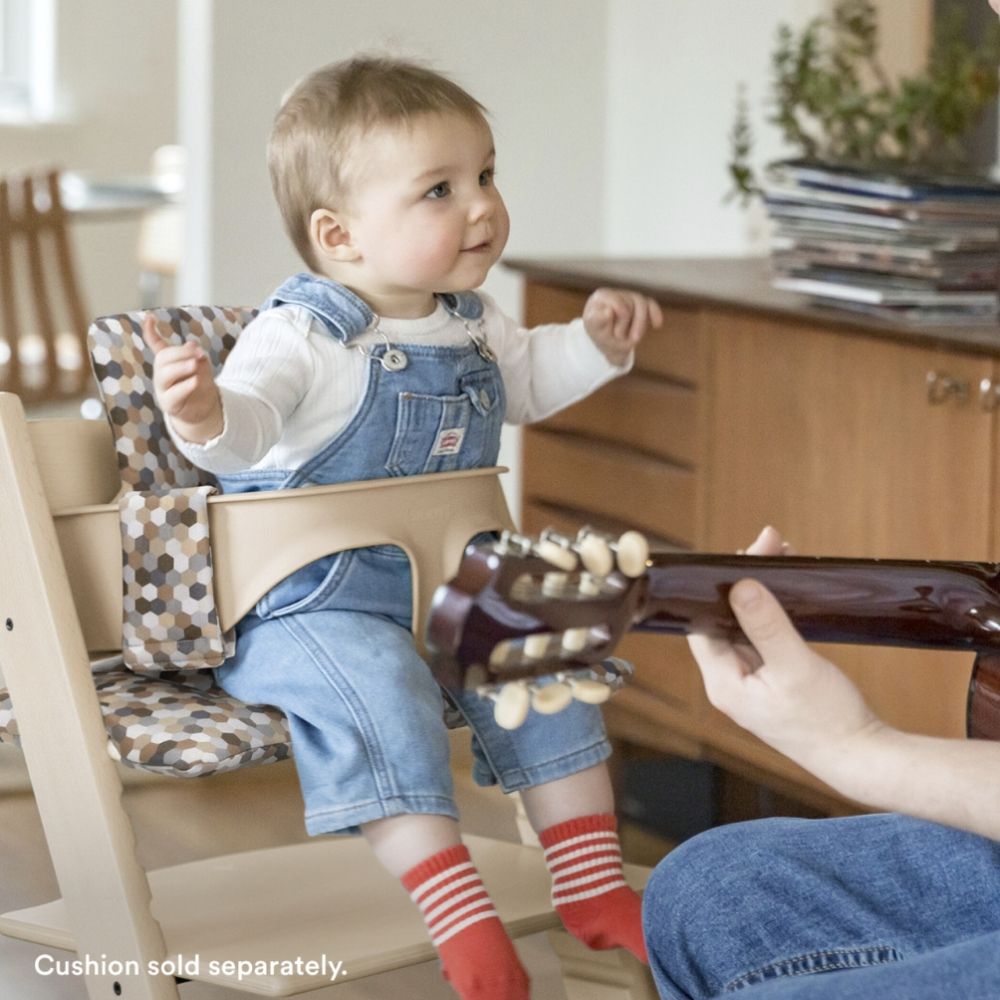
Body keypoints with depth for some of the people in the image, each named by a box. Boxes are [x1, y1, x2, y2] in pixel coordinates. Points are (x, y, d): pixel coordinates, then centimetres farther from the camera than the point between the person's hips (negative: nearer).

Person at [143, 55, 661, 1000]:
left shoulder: (472, 325, 7)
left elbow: (523, 377, 30)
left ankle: (593, 887, 15)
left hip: (444, 589, 8)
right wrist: (206, 416, -59)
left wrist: (594, 343, 16)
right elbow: (252, 414, -37)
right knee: (376, 685, -32)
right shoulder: (303, 338, -19)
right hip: (307, 604, -8)